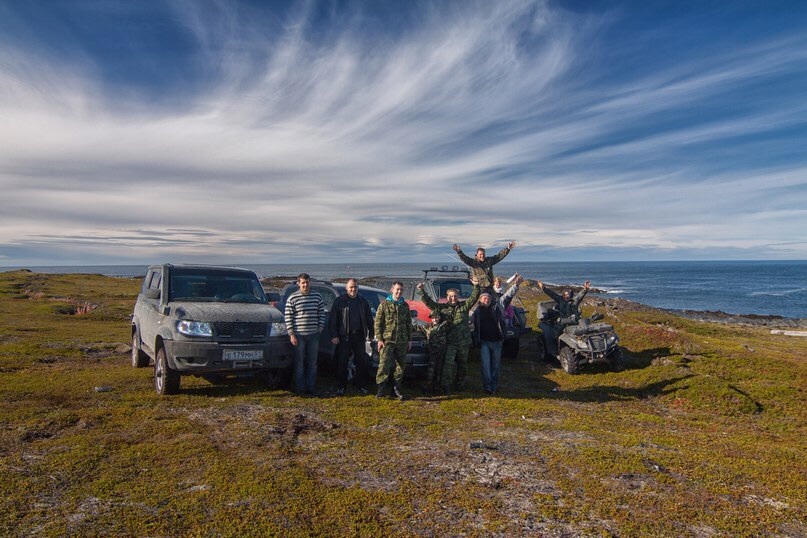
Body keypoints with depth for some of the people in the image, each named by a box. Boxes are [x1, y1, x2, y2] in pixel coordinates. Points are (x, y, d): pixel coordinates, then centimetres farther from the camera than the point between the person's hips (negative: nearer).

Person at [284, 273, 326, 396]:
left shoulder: (317, 296, 7)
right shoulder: (292, 298, -3)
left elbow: (322, 314, 12)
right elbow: (288, 317, -3)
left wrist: (320, 328, 3)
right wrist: (291, 334, -8)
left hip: (314, 335, 3)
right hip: (299, 335, -3)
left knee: (312, 363, 8)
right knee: (299, 363, 2)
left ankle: (311, 388, 17)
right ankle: (300, 389, 11)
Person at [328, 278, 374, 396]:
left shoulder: (363, 301, 10)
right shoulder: (339, 301, 0)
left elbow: (369, 319, 16)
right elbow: (332, 320, -2)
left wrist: (371, 333, 13)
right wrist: (334, 335, -9)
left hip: (359, 336, 3)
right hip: (344, 336, -3)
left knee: (362, 362, 4)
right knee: (342, 363, 1)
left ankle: (361, 385, 17)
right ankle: (341, 386, 12)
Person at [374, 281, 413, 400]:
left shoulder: (405, 305, 12)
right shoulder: (384, 305, -1)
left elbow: (409, 323, 17)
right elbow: (378, 323, -2)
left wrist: (409, 339, 13)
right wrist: (379, 339, -8)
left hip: (402, 341, 4)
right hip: (387, 340, -4)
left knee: (401, 366, 8)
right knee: (384, 365, -10)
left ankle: (397, 389, 18)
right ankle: (381, 389, -1)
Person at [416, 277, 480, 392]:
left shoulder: (464, 306, 6)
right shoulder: (442, 307, 4)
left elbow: (474, 298, -3)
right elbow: (429, 302, -2)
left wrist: (476, 286, -18)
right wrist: (421, 292, -13)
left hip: (463, 341, 2)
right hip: (450, 342, -2)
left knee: (462, 364, 13)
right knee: (448, 363, -13)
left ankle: (459, 385, 27)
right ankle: (446, 386, -8)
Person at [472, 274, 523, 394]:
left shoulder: (497, 306, 4)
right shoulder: (477, 310, -1)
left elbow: (507, 296, 0)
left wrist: (516, 285, -9)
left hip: (497, 341, 2)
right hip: (484, 342, -2)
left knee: (495, 365, 10)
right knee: (485, 365, -6)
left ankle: (494, 387, 18)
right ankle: (487, 386, 0)